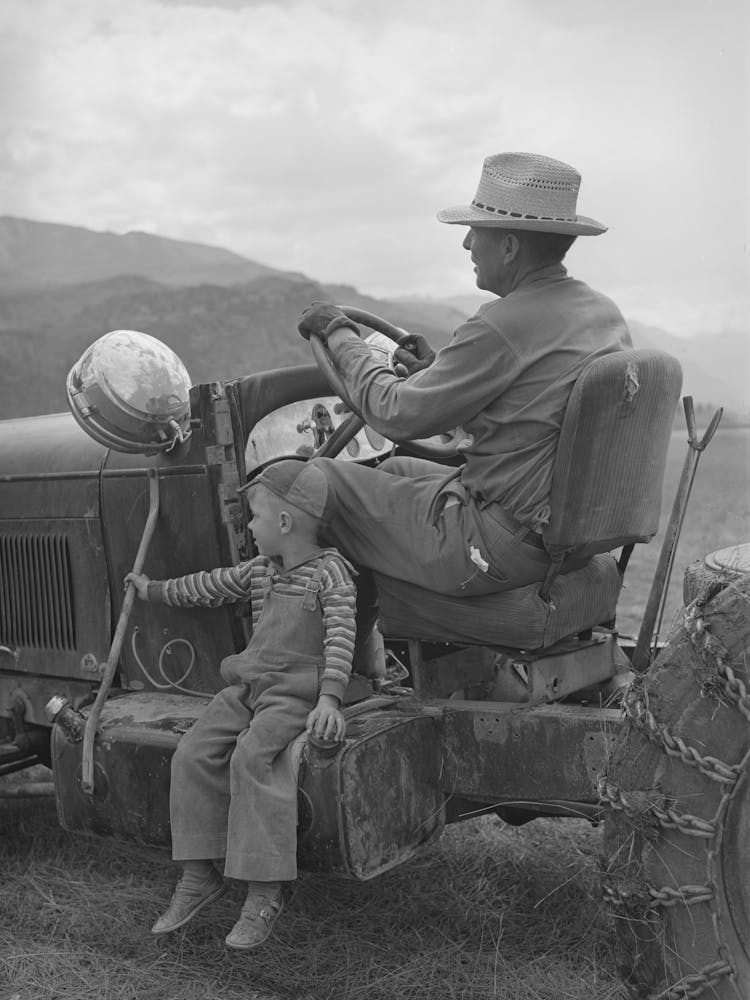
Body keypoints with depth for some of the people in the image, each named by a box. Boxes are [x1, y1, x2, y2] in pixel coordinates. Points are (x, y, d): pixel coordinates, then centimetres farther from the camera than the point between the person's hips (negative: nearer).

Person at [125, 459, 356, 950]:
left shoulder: (330, 573, -8)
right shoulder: (259, 571, 15)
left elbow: (340, 638, -17)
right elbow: (210, 586, 29)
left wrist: (329, 698, -29)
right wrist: (154, 590, 41)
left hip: (299, 692, -7)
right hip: (250, 684, 7)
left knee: (251, 757, -29)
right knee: (194, 753, -11)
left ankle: (265, 893, -23)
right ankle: (199, 875, -1)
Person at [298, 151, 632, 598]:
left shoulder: (502, 327, -23)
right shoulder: (606, 313, 5)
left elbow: (397, 415, -15)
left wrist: (339, 334, 0)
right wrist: (434, 370, 16)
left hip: (501, 545, -10)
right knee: (396, 470, 29)